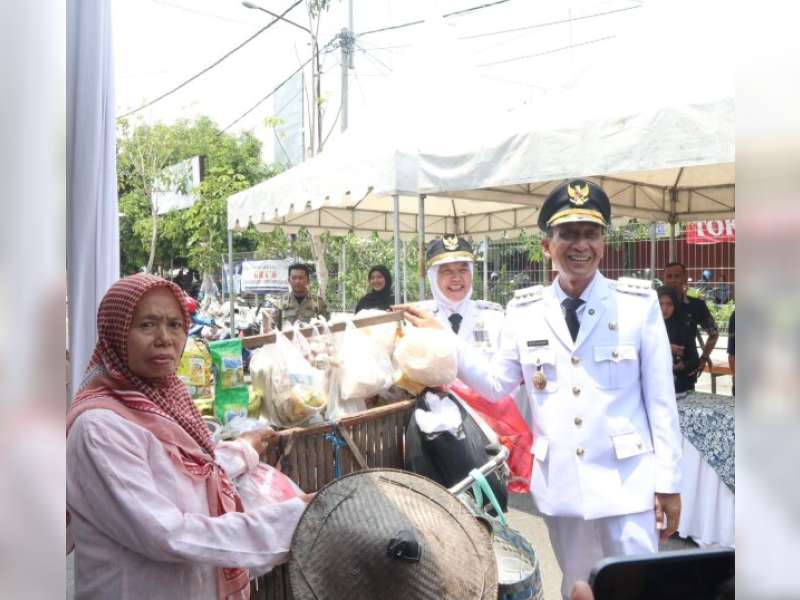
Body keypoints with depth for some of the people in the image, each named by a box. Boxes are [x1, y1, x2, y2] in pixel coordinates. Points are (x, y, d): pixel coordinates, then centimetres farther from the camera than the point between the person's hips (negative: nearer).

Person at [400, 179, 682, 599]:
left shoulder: (639, 303, -4)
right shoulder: (524, 310, 0)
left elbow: (661, 399, -3)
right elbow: (496, 384, 4)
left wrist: (668, 482, -2)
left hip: (627, 482, -2)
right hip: (559, 484, 2)